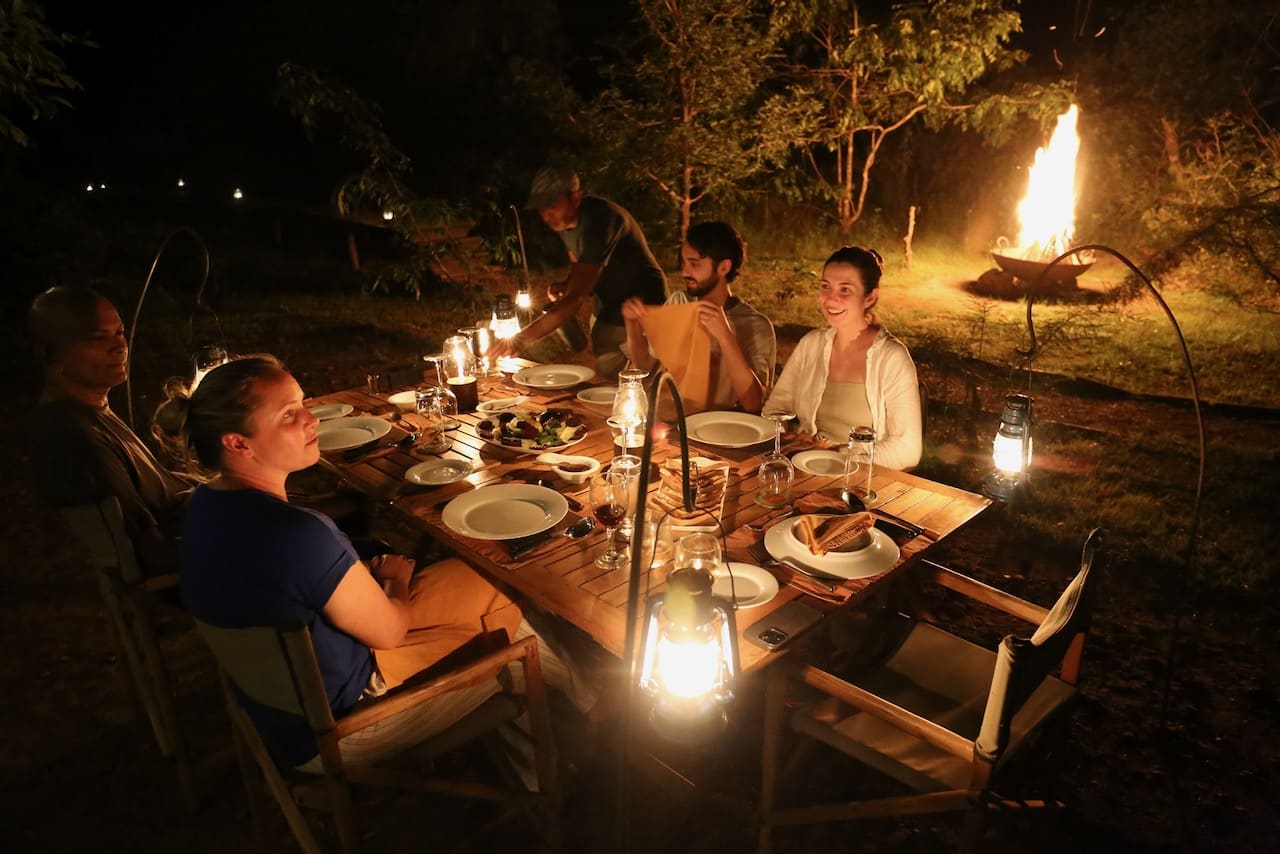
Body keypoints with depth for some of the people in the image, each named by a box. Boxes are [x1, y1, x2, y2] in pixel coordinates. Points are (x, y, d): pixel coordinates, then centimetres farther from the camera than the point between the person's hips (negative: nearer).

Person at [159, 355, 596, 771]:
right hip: (333, 733, -8)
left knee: (474, 576, 11)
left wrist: (370, 575, 0)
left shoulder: (207, 504, -6)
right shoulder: (298, 533, -36)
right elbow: (389, 631, -20)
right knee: (508, 617, 6)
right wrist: (396, 577, 0)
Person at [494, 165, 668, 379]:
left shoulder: (597, 219, -29)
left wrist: (520, 339, -39)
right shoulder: (564, 220, -1)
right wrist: (566, 285, -4)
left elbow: (576, 299, -36)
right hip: (606, 311, 9)